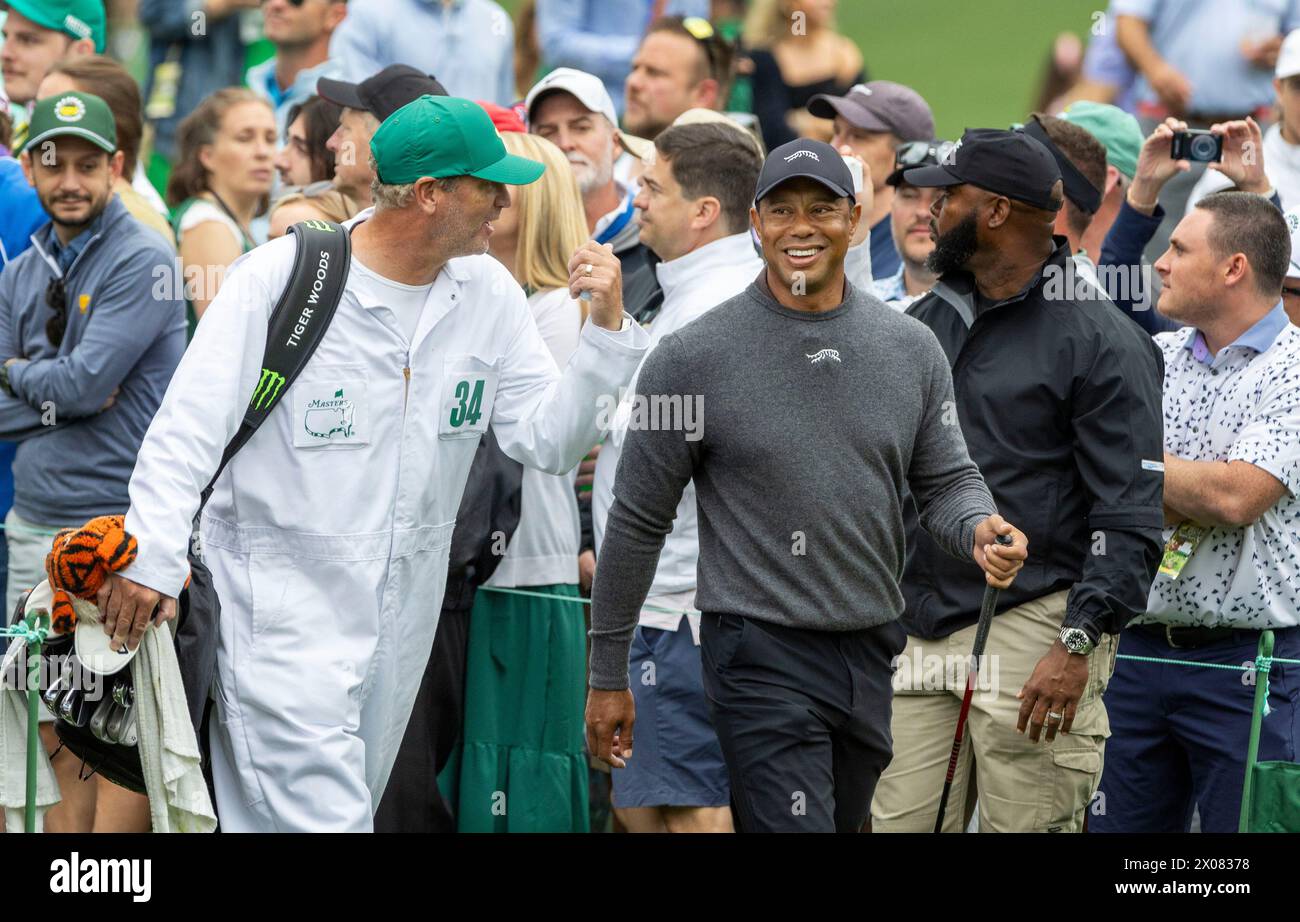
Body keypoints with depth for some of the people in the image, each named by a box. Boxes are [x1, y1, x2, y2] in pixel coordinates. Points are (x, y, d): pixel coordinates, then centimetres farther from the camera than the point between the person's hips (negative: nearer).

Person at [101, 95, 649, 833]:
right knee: (323, 820, -15)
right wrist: (153, 557, -20)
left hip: (400, 622, 6)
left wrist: (607, 331, -8)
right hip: (282, 604, -6)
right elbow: (189, 428, -11)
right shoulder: (282, 276, -10)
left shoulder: (490, 294, 6)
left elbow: (548, 441, 5)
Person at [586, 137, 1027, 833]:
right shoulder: (695, 357, -5)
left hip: (876, 657, 5)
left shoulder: (911, 350, 6)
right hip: (761, 659, -5)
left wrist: (980, 528, -12)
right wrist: (608, 676, 2)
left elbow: (947, 479, 13)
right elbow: (638, 522, 0)